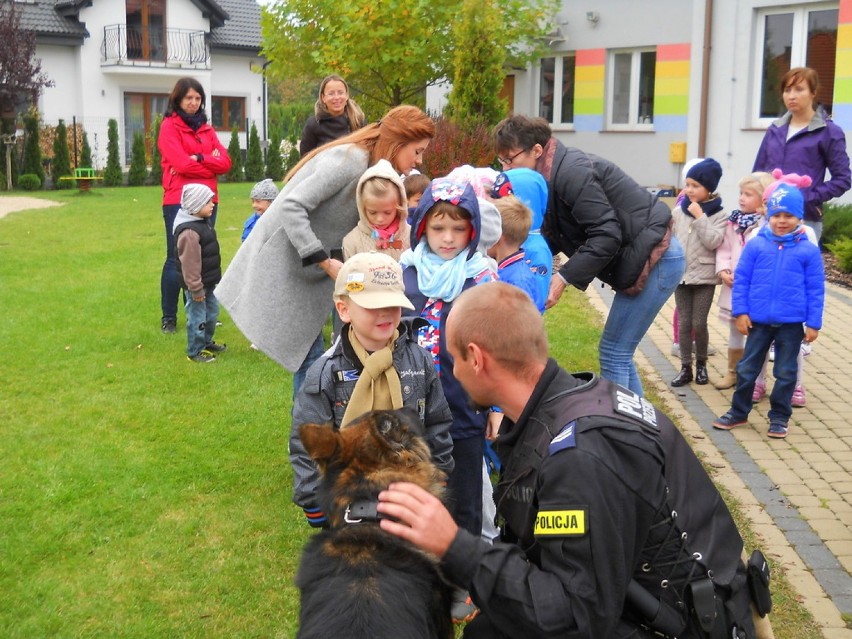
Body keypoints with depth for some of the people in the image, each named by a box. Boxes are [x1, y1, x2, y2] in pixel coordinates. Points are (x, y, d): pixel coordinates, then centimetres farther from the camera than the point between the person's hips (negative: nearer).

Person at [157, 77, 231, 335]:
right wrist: (210, 164, -2)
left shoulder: (206, 128, 17)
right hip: (178, 201, -5)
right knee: (176, 258, -4)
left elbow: (225, 162, 4)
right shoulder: (169, 127, -1)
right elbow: (182, 164, -14)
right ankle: (168, 317, 4)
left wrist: (197, 159, -10)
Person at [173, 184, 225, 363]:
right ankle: (195, 351, 13)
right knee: (197, 317, 1)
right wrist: (196, 288, -22)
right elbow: (189, 264, -26)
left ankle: (206, 342, 38)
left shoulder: (203, 223, 7)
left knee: (212, 313, 22)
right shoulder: (189, 232, -27)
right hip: (198, 284, -10)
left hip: (209, 282, 10)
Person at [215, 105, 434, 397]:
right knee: (308, 355, -8)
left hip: (305, 271, 9)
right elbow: (292, 207, -26)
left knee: (309, 354, 9)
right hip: (283, 262, -9)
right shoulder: (351, 160, -21)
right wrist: (326, 262, -24)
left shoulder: (376, 168, 8)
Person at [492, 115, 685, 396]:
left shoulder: (571, 172, -22)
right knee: (618, 352, 14)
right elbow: (555, 238, 9)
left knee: (614, 352, -6)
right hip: (645, 257, 10)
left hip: (655, 258, -10)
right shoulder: (553, 173, 7)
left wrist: (564, 277, -24)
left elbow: (606, 235, -26)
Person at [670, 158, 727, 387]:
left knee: (699, 324, -1)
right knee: (683, 323, 5)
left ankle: (701, 364, 19)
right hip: (680, 275, 3)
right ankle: (685, 367, 12)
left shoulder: (718, 216, -5)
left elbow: (713, 242, -17)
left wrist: (700, 218, -18)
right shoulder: (678, 212, 2)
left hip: (704, 277, -3)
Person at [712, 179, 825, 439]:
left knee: (785, 372, 10)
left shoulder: (809, 250, -4)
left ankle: (779, 417, 23)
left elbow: (816, 290, -1)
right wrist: (741, 312, -4)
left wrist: (813, 323, -2)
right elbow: (741, 280, 1)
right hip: (758, 320, 1)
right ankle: (739, 412, 25)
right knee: (747, 368, 10)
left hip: (792, 323, -1)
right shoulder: (755, 245, -3)